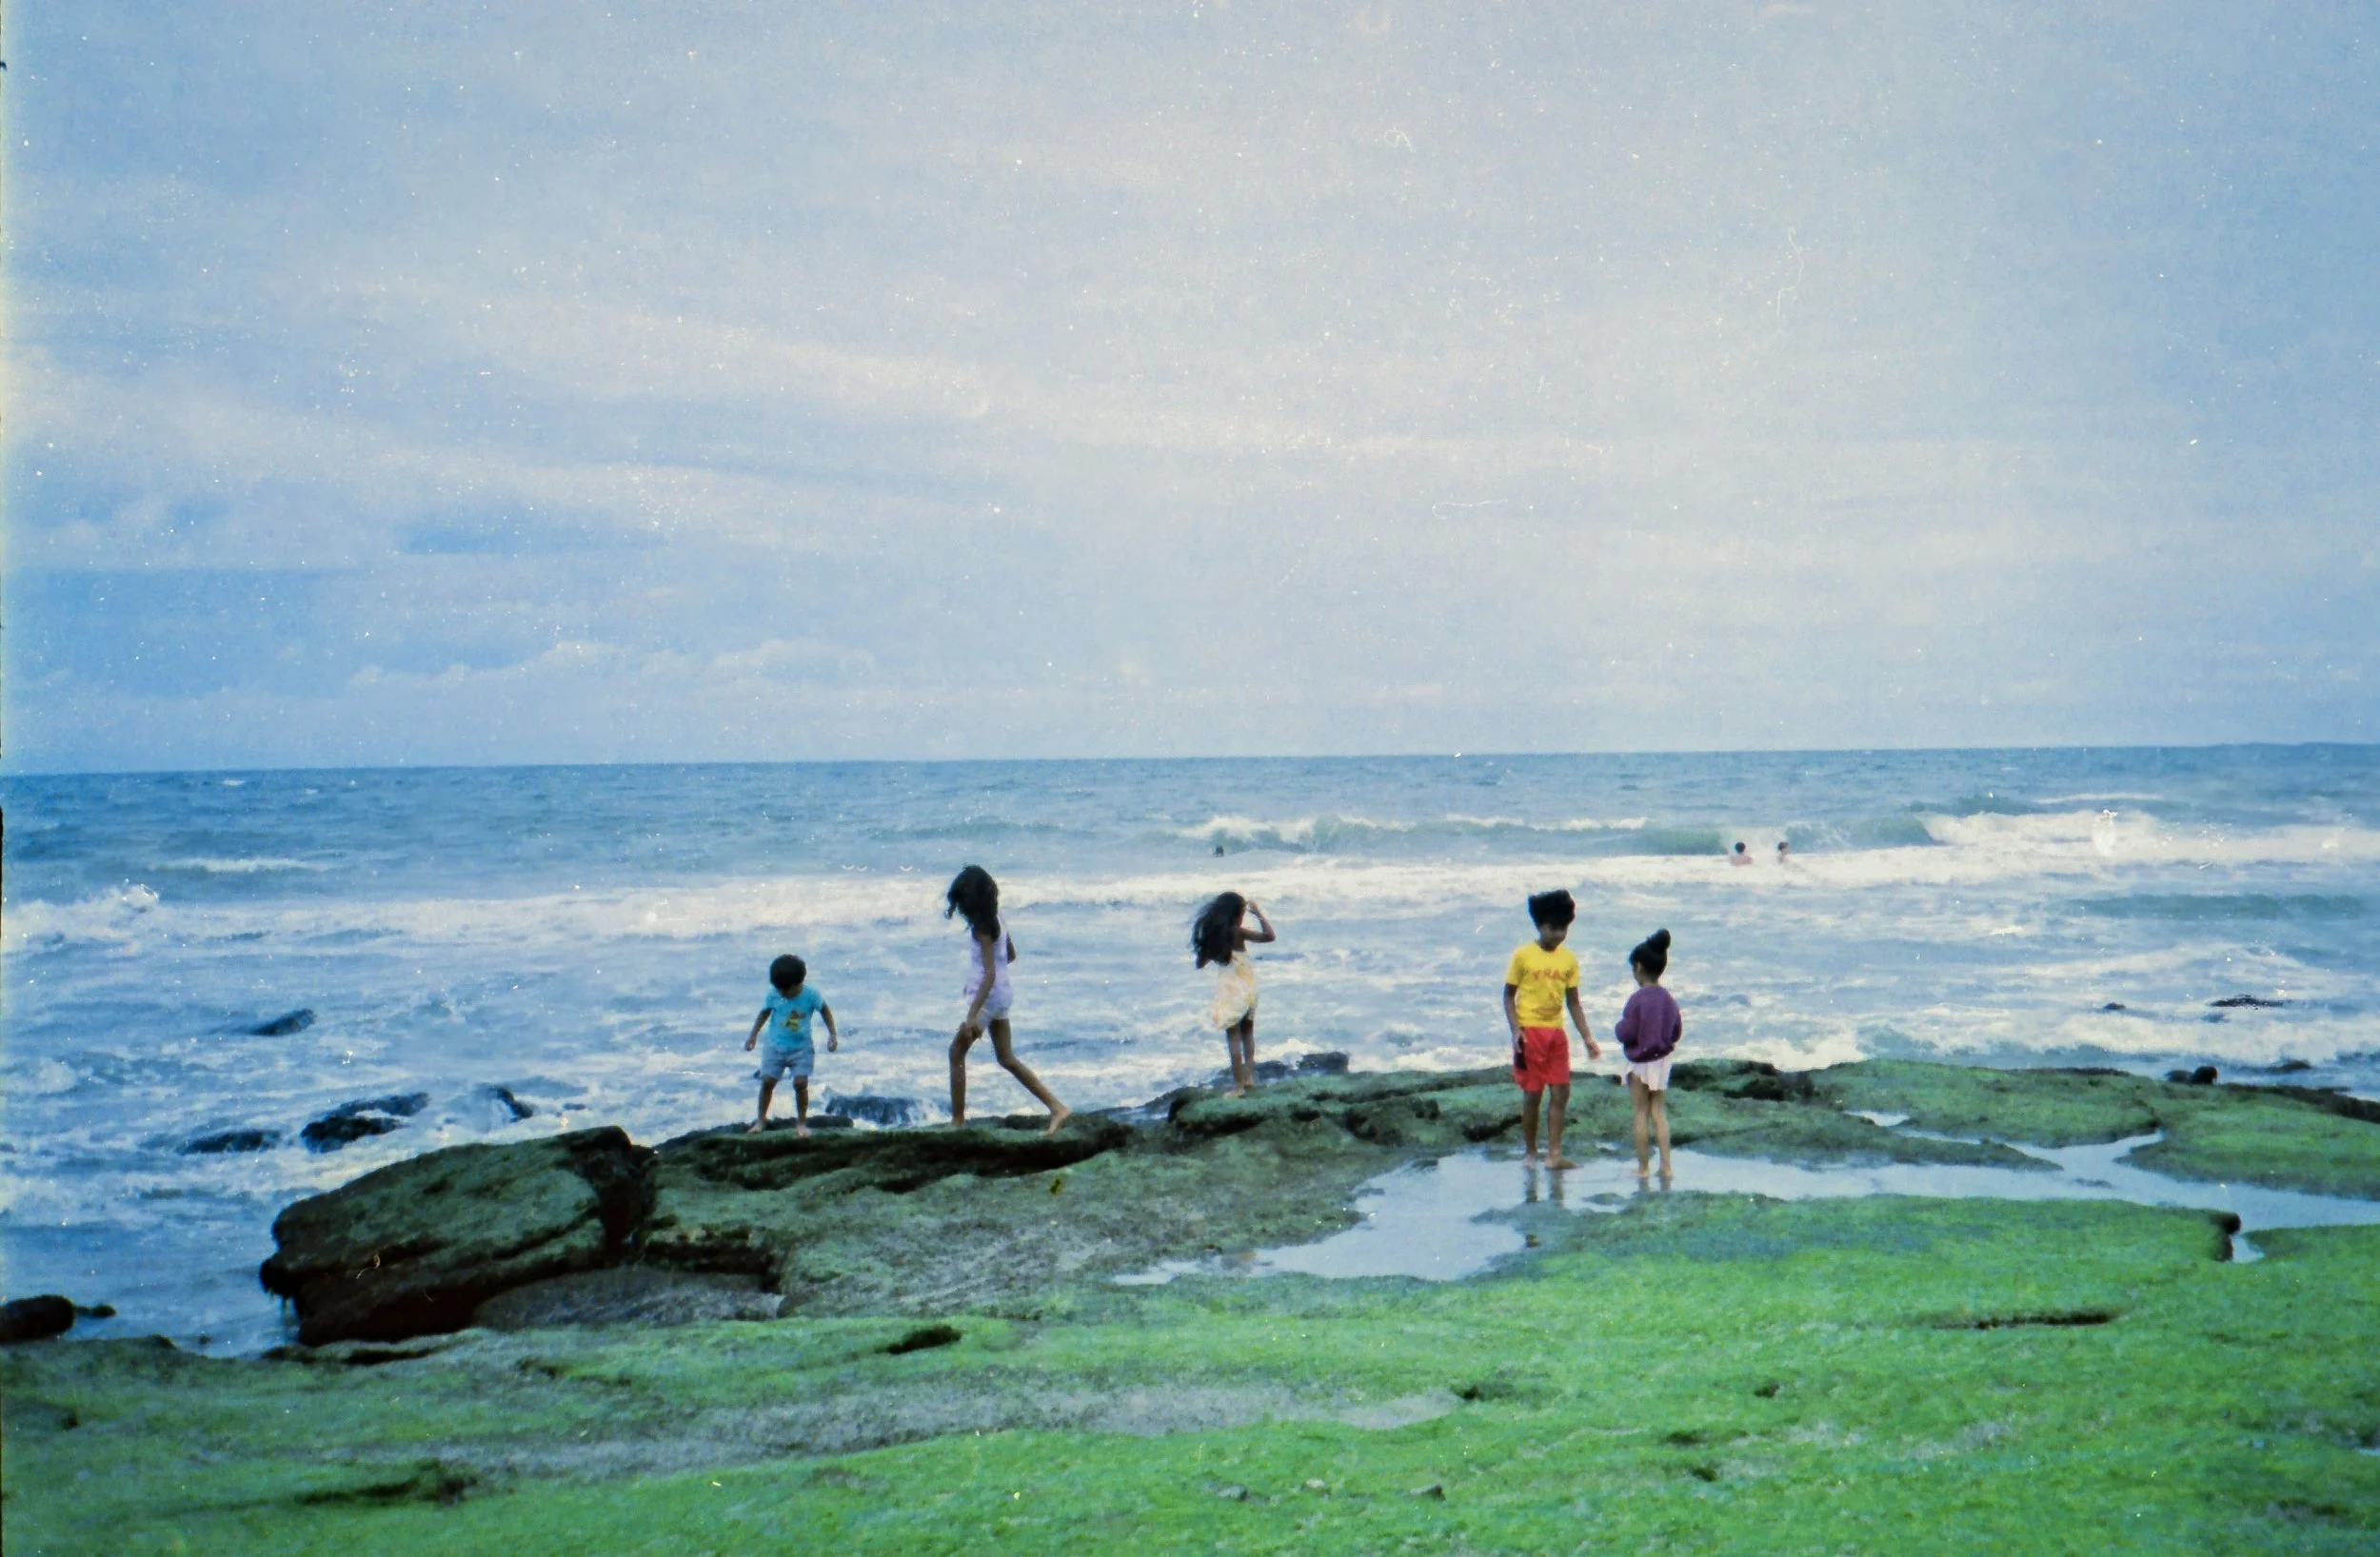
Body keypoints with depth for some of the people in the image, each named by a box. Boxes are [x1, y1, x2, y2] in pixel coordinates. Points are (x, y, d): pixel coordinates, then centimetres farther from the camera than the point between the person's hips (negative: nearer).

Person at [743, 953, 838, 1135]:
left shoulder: (811, 995, -12)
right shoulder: (774, 996, -8)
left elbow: (825, 1011, 3)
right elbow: (764, 1013, 9)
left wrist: (833, 1034, -2)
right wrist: (753, 1035, 8)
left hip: (801, 1048, -1)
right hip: (776, 1046, 2)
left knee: (800, 1083, -12)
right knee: (767, 1081, -6)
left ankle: (801, 1123, 3)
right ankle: (761, 1119, 11)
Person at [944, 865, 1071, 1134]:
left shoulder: (981, 927, -20)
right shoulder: (994, 918, 7)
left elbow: (990, 973, -27)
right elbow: (1011, 954, 20)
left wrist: (973, 1015, -32)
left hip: (987, 997, -9)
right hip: (1001, 994, 9)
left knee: (957, 1053, 4)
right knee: (1007, 1059, 12)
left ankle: (958, 1120, 7)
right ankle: (1057, 1107, 6)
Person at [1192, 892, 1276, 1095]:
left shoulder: (1213, 934, -3)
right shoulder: (1237, 932, -14)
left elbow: (1201, 962, 7)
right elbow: (1268, 935, -24)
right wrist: (1259, 913, -11)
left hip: (1229, 991, 1)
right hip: (1246, 987, -1)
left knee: (1233, 1036, 3)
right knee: (1247, 1032, 20)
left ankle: (1239, 1085, 0)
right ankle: (1249, 1076, 18)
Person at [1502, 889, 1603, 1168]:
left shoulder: (1568, 959, 4)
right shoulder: (1523, 955, -6)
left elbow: (1573, 1002, 10)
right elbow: (1509, 995, -1)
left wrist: (1587, 1037, 5)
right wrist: (1515, 1030, -13)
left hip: (1556, 1032, 4)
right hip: (1530, 1031, -4)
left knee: (1561, 1093, 0)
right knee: (1532, 1094, 1)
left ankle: (1554, 1154, 3)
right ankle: (1529, 1152, 14)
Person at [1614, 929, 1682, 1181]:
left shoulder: (1637, 999, -19)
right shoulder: (1669, 999, 1)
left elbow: (1626, 1033, -18)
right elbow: (1677, 1032, 7)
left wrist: (1618, 1027, 2)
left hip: (1640, 1063, -5)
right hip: (1662, 1061, 5)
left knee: (1640, 1115, 4)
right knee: (1659, 1113, 11)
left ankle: (1643, 1167, 8)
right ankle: (1666, 1165, 6)